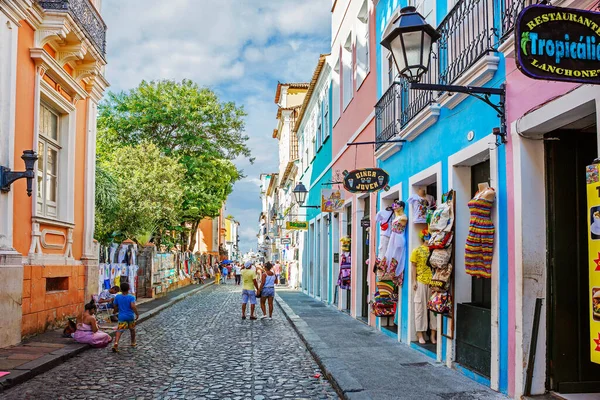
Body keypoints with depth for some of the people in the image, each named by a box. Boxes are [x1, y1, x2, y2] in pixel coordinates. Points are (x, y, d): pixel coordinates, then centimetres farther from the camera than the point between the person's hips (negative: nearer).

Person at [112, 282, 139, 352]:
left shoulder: (117, 297, -2)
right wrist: (137, 314, -14)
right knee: (132, 330, 20)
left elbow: (115, 306, 7)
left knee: (119, 330, -5)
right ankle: (133, 343, 36)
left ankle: (116, 343, -28)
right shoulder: (131, 297, -11)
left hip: (122, 317, 1)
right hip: (130, 316, 0)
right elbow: (133, 306, -23)